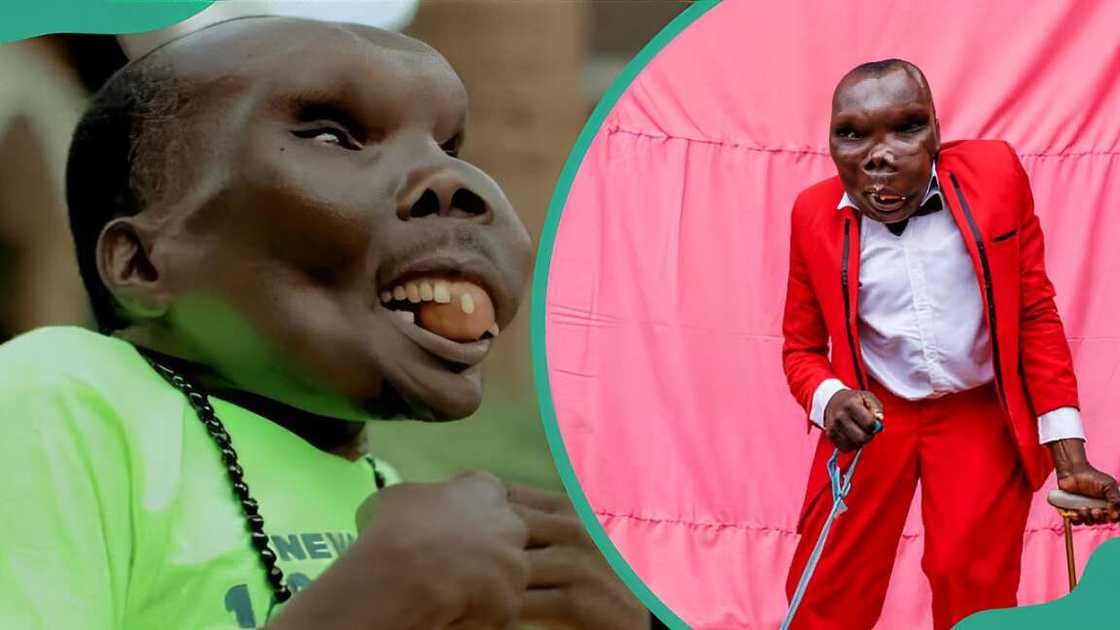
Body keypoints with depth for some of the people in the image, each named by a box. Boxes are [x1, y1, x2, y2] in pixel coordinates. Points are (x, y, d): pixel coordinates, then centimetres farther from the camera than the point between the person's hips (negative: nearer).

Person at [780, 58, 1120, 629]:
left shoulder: (995, 173, -12)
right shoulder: (815, 213, -9)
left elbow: (1036, 315, -4)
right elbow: (801, 346, 3)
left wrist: (1070, 458, -5)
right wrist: (828, 401, -21)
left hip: (983, 416, -1)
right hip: (874, 417, 1)